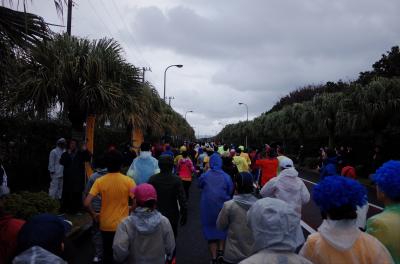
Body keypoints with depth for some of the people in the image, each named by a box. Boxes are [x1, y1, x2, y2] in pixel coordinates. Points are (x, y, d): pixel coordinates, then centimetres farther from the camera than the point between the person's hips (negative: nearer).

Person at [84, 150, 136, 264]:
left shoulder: (99, 181, -10)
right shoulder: (128, 181, -13)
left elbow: (87, 203, -15)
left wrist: (94, 215, 1)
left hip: (106, 225, 1)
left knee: (107, 254, 20)